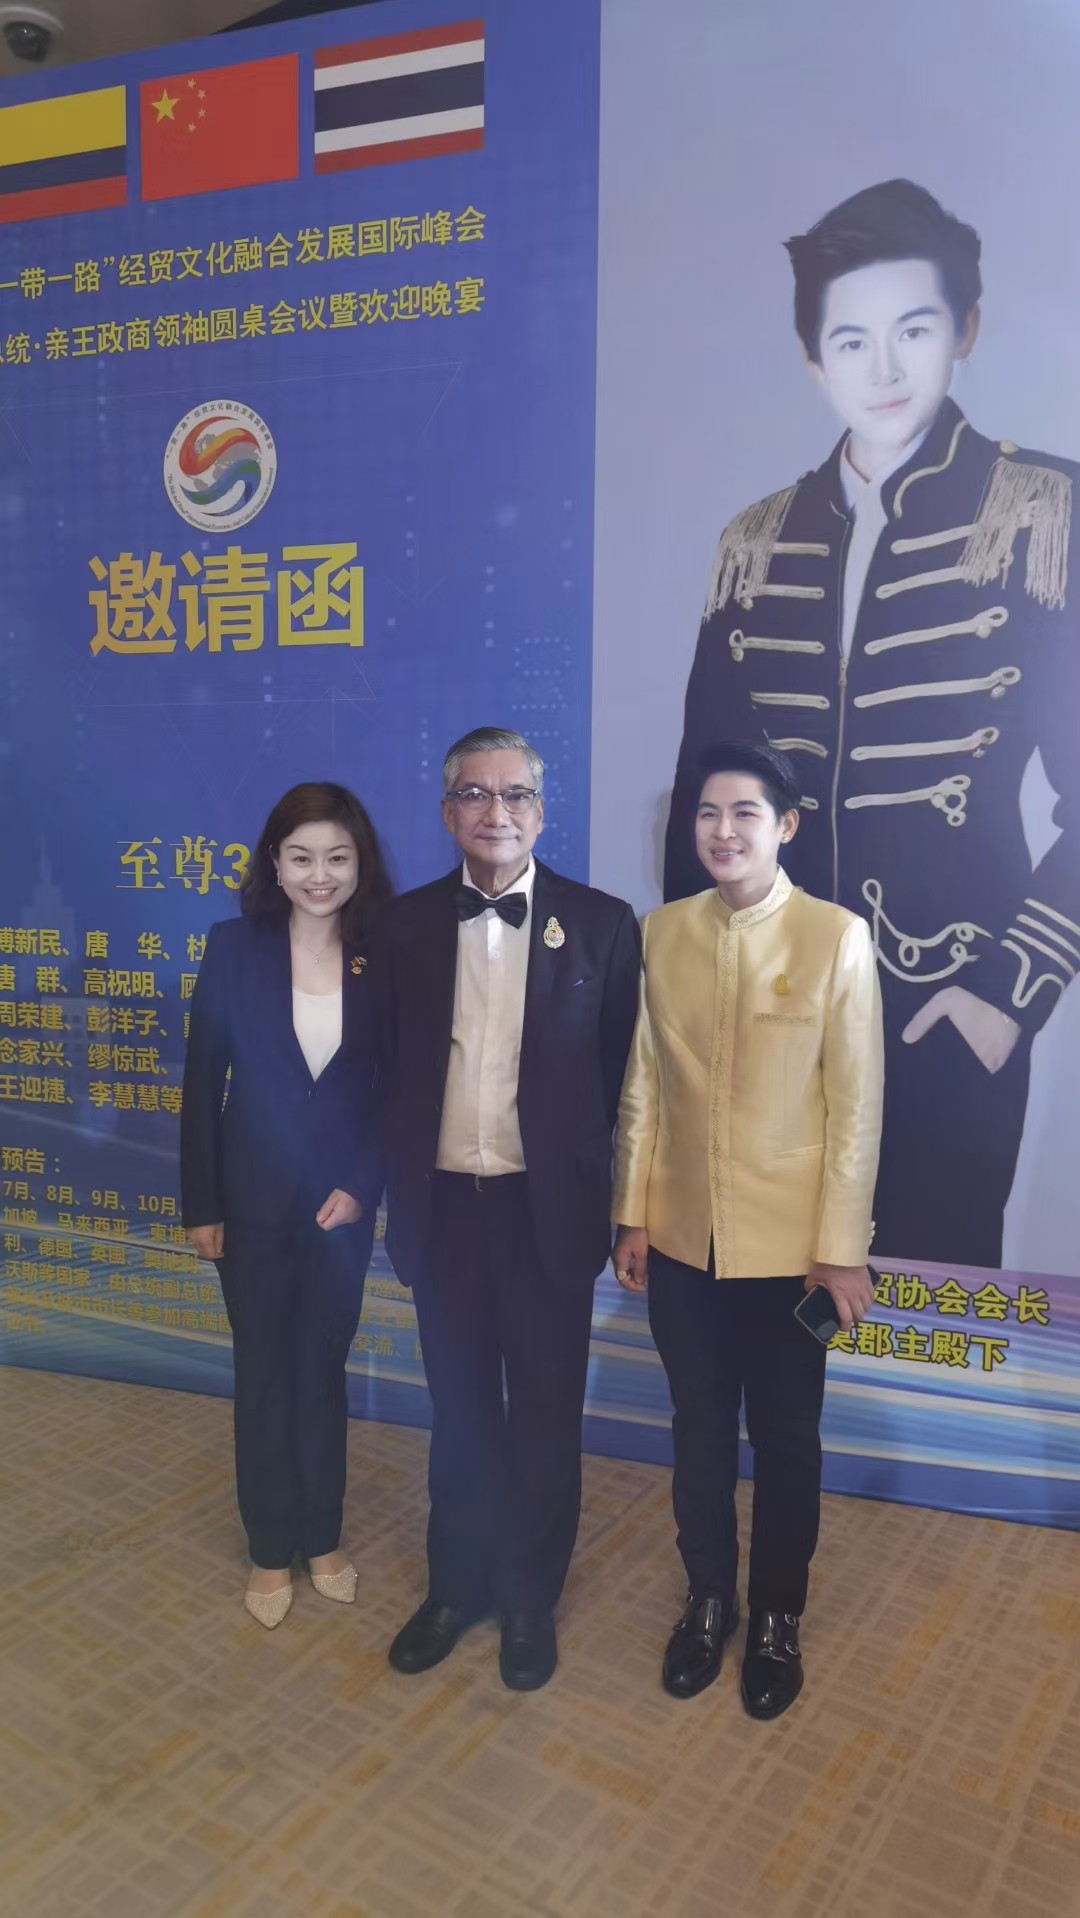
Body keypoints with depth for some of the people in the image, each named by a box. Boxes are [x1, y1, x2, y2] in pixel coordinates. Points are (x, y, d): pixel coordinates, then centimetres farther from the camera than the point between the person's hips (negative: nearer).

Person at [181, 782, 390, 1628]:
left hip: (344, 1200, 1)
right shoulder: (236, 946, -8)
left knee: (323, 1368, 16)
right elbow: (203, 1080, -5)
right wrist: (200, 1204, -5)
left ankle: (322, 1538, 35)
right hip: (254, 1198, 0)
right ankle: (272, 1548, 32)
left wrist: (361, 1184, -11)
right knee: (264, 1374, 14)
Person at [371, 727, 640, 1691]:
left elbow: (620, 1077, -2)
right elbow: (394, 1069, 5)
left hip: (547, 1209, -2)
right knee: (459, 1410, 18)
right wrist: (401, 1191, 2)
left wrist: (600, 1196, -2)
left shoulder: (601, 923, -6)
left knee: (545, 1415, 13)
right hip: (444, 1206, 2)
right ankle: (457, 1585, 39)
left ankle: (531, 1599, 35)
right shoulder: (407, 923, 1)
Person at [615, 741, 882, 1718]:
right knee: (699, 1430, 19)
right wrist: (632, 1216, 4)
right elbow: (642, 1088, 4)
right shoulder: (662, 933, 0)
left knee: (785, 1440, 15)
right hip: (681, 1238, 3)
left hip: (788, 1244, -3)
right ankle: (708, 1599, 41)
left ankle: (777, 1617, 38)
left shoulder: (837, 938, -11)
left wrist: (842, 1249, -9)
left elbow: (856, 1106, -9)